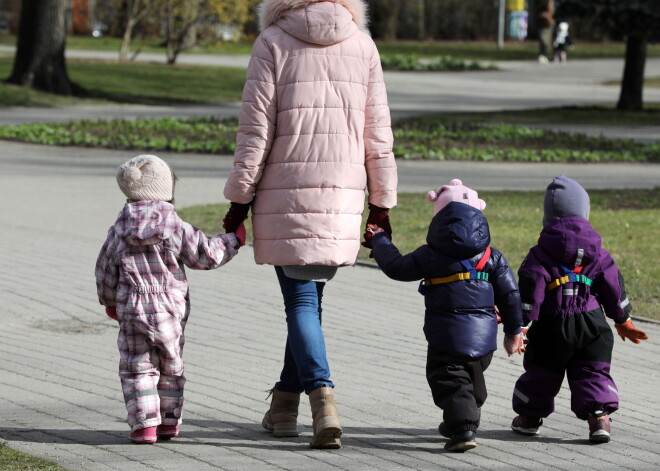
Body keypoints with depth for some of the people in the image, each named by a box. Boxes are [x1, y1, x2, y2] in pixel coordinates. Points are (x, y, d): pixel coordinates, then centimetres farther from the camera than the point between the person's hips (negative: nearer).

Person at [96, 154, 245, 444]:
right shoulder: (178, 229, -7)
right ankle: (168, 421, 18)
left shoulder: (120, 231, -1)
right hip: (171, 308, 0)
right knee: (171, 367, 15)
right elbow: (206, 256, -2)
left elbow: (106, 270, 6)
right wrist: (233, 241, 13)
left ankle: (144, 423, -5)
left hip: (132, 309, 0)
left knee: (137, 368, 4)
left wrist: (109, 301, 22)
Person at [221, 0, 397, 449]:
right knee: (309, 296, 15)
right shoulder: (362, 45, 4)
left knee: (301, 299, -1)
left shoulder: (273, 42, -4)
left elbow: (255, 131, -5)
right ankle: (285, 402, 22)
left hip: (286, 196, -3)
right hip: (342, 198, 3)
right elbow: (377, 131, 6)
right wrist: (382, 201, 13)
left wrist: (239, 199, 2)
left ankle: (323, 399, -18)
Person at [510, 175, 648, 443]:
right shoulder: (597, 254, 2)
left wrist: (519, 324, -10)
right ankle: (599, 416, -12)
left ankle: (529, 416, 28)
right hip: (591, 325, 2)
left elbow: (530, 293, -14)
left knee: (540, 373, 14)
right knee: (593, 373, 6)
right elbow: (613, 288, 6)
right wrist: (623, 321, 17)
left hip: (551, 327, -2)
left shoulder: (540, 255, -8)